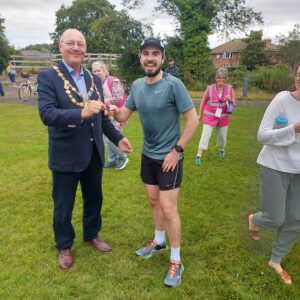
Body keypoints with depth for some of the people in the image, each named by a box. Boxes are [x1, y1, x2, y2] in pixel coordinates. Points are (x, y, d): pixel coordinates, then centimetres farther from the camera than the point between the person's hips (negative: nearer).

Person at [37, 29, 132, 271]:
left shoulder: (94, 79, 6)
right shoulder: (48, 77, -10)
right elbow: (46, 114, -23)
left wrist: (117, 138, 3)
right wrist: (81, 113, -36)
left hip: (94, 153, 5)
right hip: (65, 155, -5)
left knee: (94, 198, 21)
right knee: (63, 205, 13)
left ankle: (92, 234, 45)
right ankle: (64, 246, 36)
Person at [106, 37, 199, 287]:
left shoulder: (173, 84, -17)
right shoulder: (137, 86, 1)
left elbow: (193, 120, -16)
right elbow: (124, 116, 6)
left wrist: (177, 150, -17)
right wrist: (114, 112, -17)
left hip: (169, 157, -6)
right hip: (148, 155, 6)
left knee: (168, 208, -3)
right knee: (153, 201, 19)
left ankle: (176, 261, 15)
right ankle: (159, 242, 41)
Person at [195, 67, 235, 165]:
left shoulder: (229, 88, -6)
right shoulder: (210, 88, -11)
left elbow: (234, 103, 0)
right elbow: (203, 102, 0)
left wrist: (230, 100, -23)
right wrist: (200, 115, 6)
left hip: (223, 117, 3)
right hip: (210, 116, -2)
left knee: (222, 135, 16)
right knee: (205, 135, -8)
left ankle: (221, 149, 44)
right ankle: (199, 155, -6)